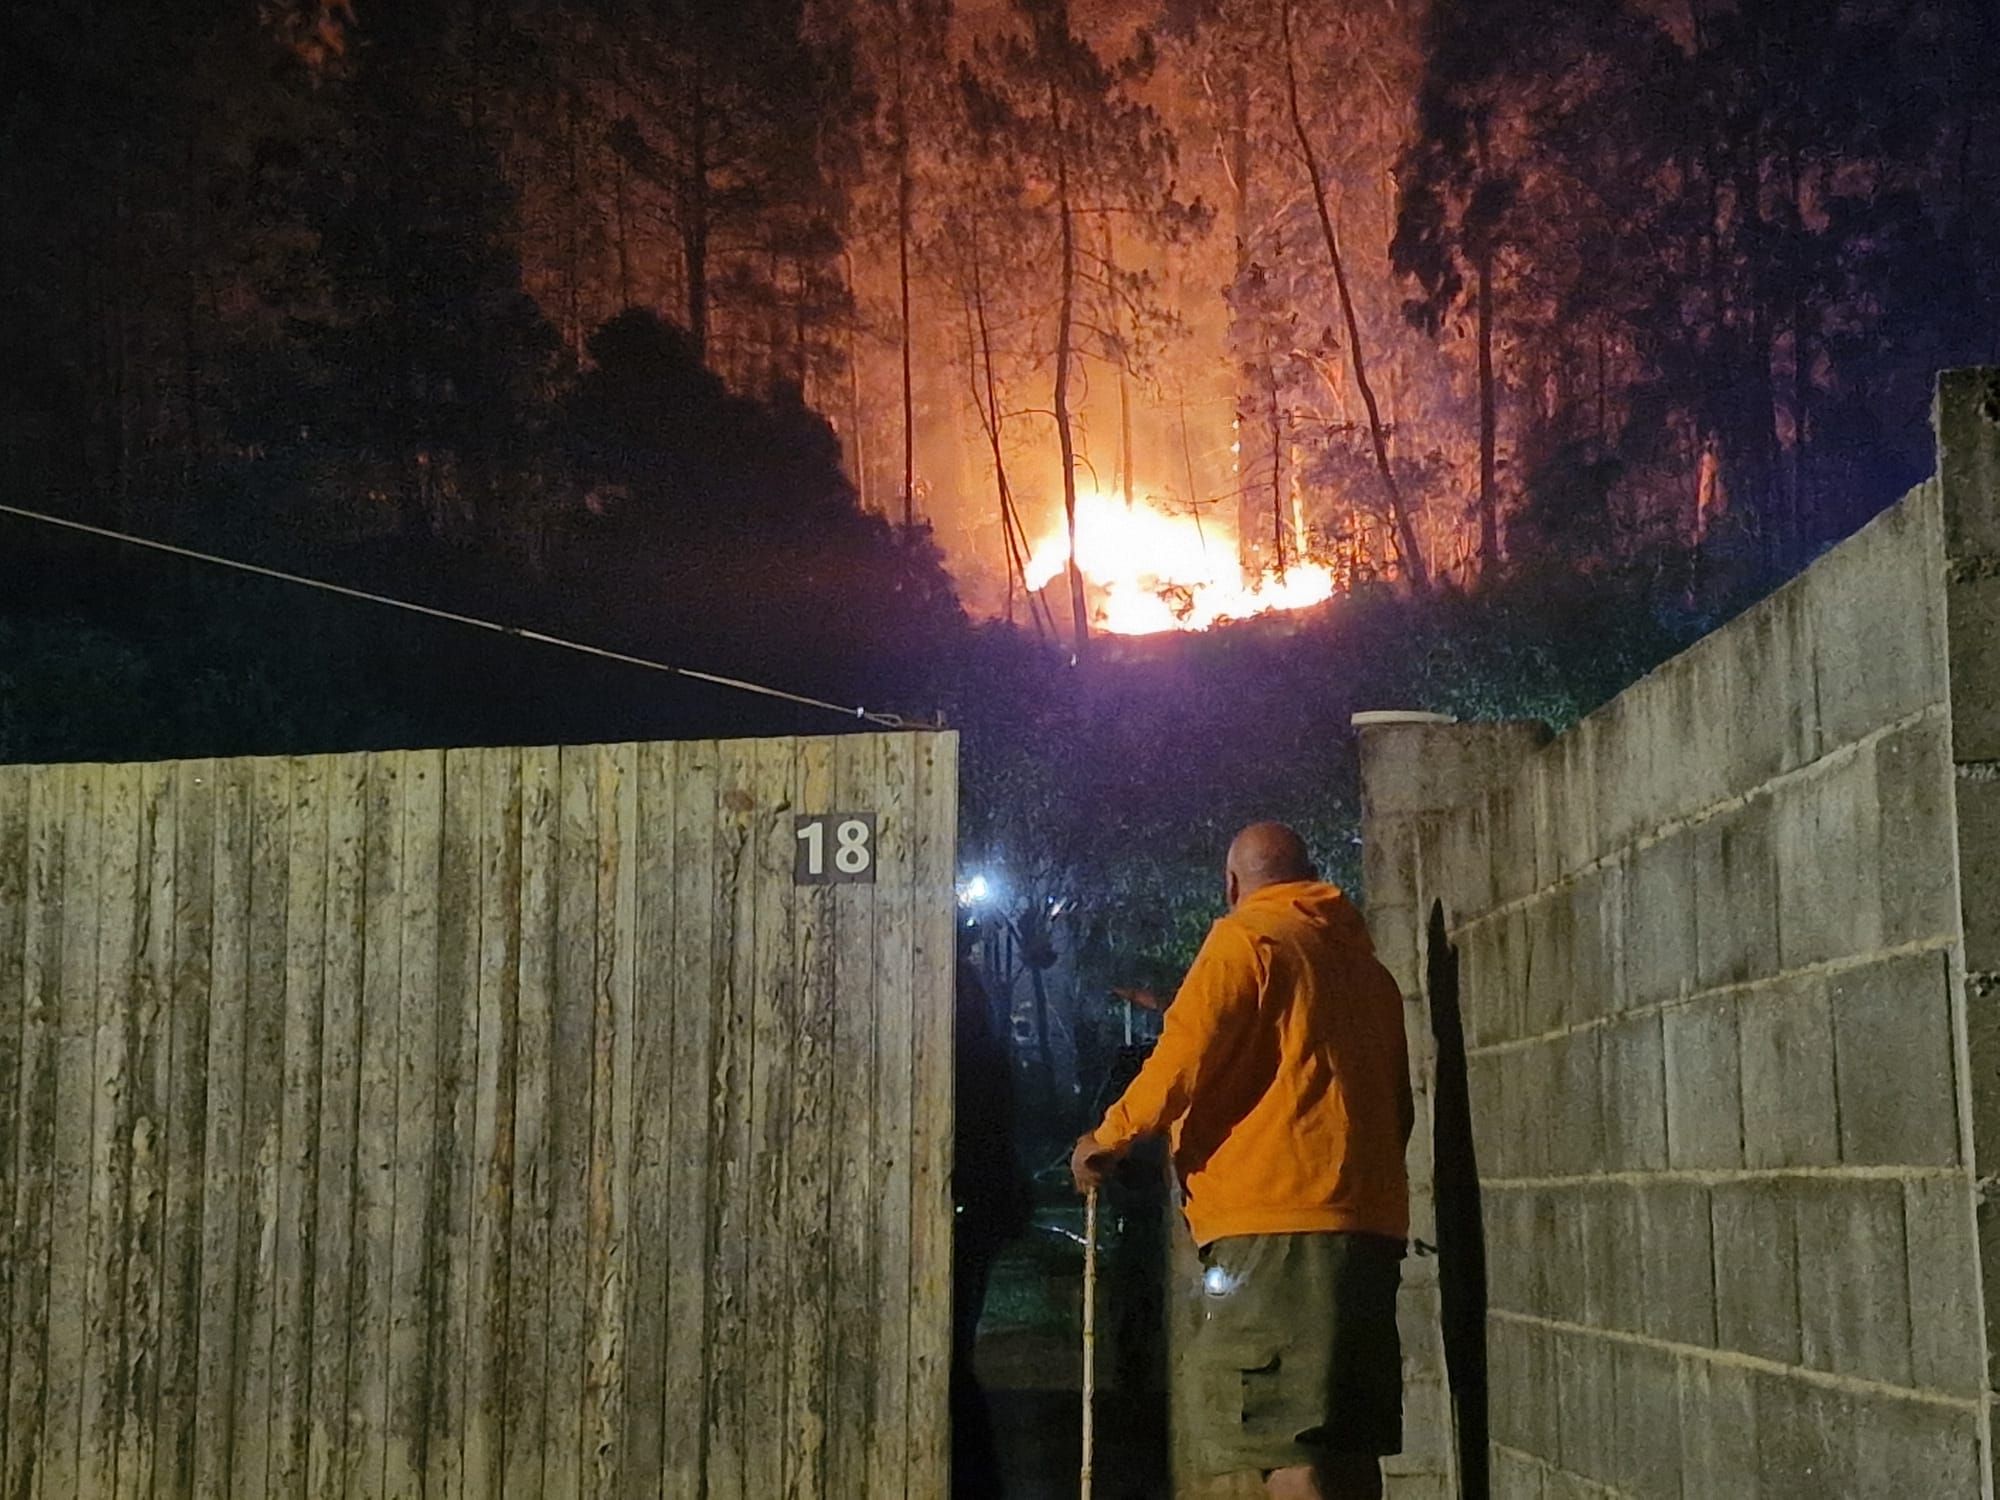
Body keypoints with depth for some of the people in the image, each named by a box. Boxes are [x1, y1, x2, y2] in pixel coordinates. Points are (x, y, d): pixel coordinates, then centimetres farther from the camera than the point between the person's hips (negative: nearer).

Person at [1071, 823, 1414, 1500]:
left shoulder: (1246, 939, -1)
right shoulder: (1366, 964, 21)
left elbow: (1184, 1057, -12)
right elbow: (1399, 1103, 24)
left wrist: (1110, 1137, 1)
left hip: (1275, 1221, -8)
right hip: (1371, 1216, 8)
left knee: (1287, 1444, -11)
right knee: (1347, 1441, 11)